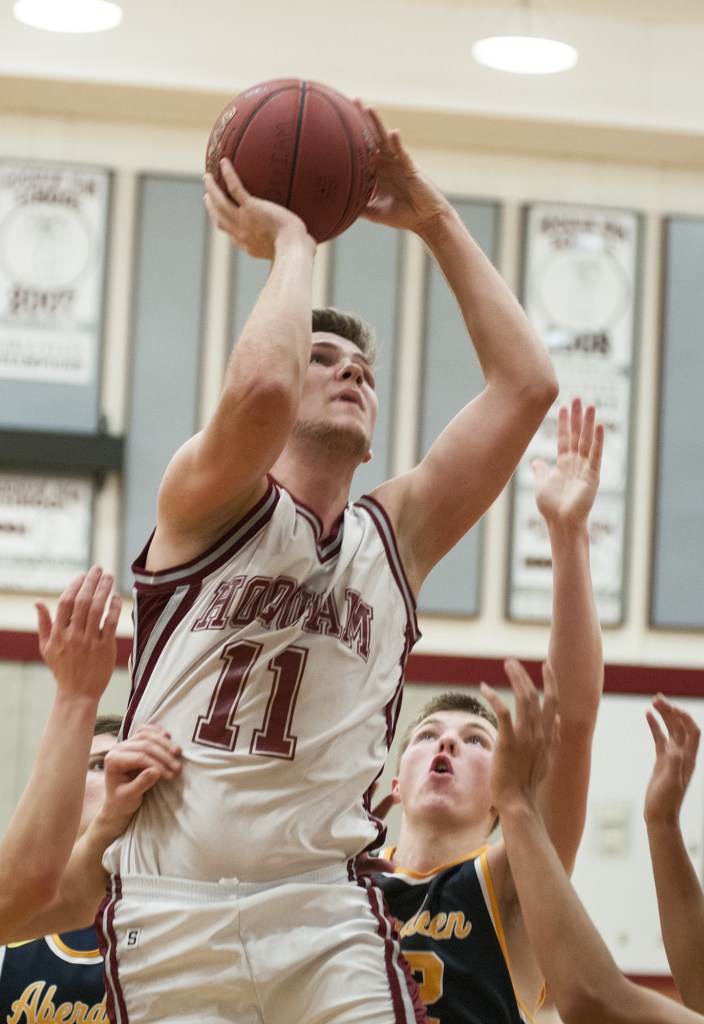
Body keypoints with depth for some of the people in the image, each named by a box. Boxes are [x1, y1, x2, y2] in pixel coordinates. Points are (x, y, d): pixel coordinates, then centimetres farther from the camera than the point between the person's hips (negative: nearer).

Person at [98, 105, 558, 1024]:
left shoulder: (394, 536, 14)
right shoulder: (204, 502, 2)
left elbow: (526, 384, 8)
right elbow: (259, 388, -21)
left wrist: (434, 221, 8)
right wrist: (290, 241, -4)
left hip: (323, 913, 3)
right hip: (171, 915, -3)